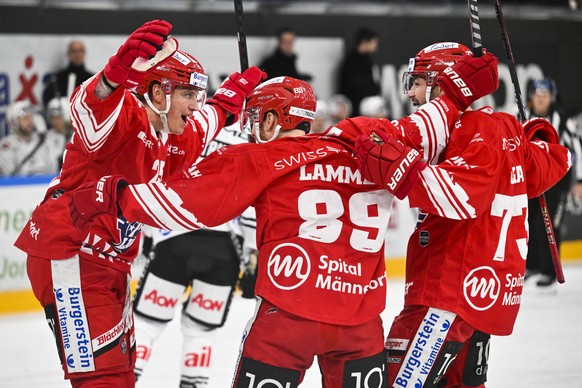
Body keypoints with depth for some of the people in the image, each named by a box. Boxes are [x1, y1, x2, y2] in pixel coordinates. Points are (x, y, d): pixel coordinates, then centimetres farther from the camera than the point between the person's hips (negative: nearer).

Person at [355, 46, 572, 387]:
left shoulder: (476, 133, -16)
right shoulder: (503, 128, 12)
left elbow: (459, 196, -31)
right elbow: (547, 167, 24)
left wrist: (401, 168, -38)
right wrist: (539, 137, 43)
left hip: (454, 292, -11)